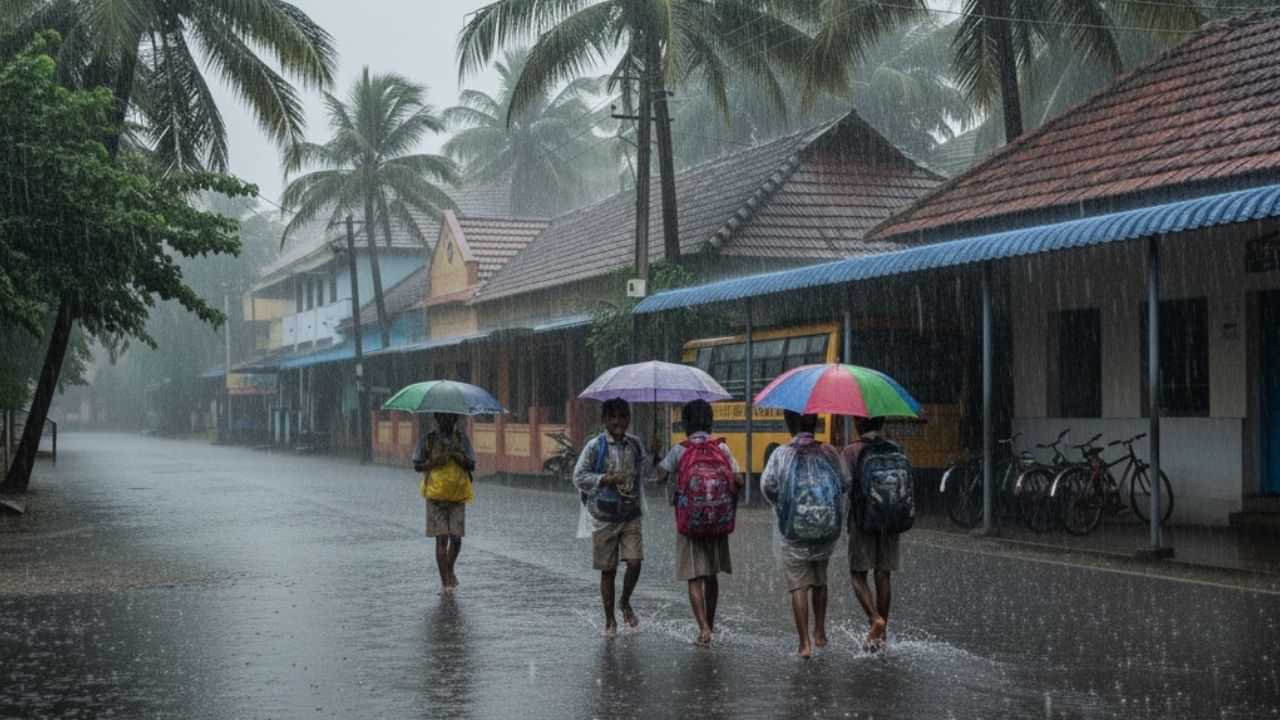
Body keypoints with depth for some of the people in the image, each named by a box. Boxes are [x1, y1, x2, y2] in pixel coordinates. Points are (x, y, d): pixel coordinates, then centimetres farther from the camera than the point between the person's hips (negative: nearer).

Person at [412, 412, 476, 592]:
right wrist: (434, 462, -14)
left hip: (457, 496, 2)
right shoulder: (428, 440, 2)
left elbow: (471, 465, 5)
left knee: (456, 537, 2)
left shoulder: (462, 438, 7)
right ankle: (445, 581, 1)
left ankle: (450, 571, 28)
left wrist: (459, 457, -14)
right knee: (442, 538, -5)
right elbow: (417, 465, 4)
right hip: (436, 495, -2)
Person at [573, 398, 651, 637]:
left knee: (635, 563, -9)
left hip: (630, 516, 3)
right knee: (608, 570, 4)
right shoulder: (595, 446, -7)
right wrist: (605, 479, -17)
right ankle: (609, 620, 18)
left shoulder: (634, 444, 5)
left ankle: (626, 603, 20)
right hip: (604, 518, -3)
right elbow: (579, 477, -6)